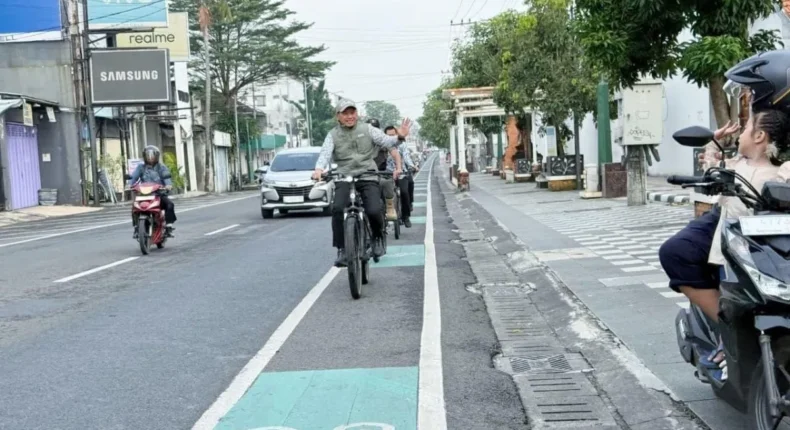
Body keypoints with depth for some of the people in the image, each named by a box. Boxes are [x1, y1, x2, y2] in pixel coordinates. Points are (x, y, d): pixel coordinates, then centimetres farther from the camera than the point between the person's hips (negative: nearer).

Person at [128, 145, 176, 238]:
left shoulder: (161, 167, 8)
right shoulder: (141, 167, 11)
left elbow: (166, 176, -10)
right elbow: (134, 176, -3)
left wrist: (168, 185, -32)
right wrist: (130, 184, -24)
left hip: (159, 194, -1)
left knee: (169, 204, -27)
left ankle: (168, 227, -20)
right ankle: (136, 228, -11)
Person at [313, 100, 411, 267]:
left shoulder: (367, 129, 8)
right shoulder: (333, 135, 9)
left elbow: (386, 141, -3)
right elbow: (325, 153, -6)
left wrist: (399, 137, -26)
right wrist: (319, 169, -28)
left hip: (368, 178, 0)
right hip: (344, 179, 1)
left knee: (374, 211, -20)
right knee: (337, 209, -24)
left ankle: (377, 238, 13)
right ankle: (341, 250, -13)